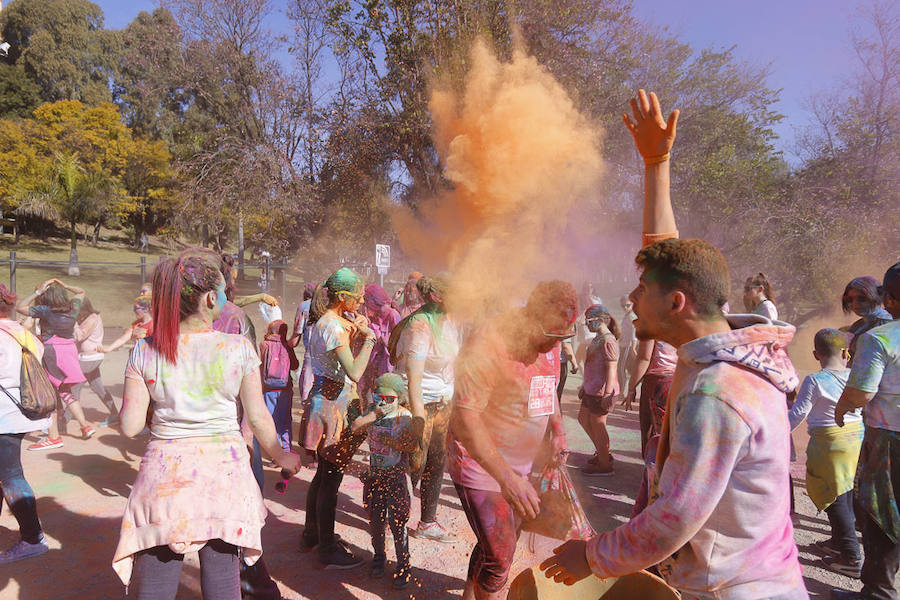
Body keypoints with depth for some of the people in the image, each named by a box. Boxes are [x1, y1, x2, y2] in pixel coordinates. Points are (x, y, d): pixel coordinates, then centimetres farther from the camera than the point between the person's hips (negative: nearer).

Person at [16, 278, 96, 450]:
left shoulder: (45, 311, -11)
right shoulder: (73, 308, 4)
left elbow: (19, 306, 0)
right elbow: (81, 292, 25)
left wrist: (38, 292, -3)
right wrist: (64, 285, 17)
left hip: (52, 351, -6)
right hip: (70, 350, 6)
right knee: (65, 392, 20)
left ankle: (54, 437, 0)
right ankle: (85, 425, 17)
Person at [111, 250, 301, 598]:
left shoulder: (144, 353, -4)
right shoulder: (239, 349, -8)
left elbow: (130, 427, -2)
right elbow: (258, 418, -3)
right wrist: (281, 457, 13)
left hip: (166, 476, 1)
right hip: (224, 471, -1)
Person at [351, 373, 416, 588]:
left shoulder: (404, 416, -10)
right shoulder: (372, 412, 3)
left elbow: (411, 445, -14)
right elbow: (355, 426, -11)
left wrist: (392, 441, -24)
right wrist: (375, 414, -18)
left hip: (396, 476, -4)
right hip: (374, 474, 4)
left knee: (397, 521, -1)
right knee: (375, 519, 15)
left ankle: (403, 565, 14)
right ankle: (379, 556, 36)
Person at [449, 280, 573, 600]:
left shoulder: (550, 340, 0)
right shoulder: (489, 342, -26)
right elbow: (464, 417, -30)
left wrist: (558, 430, 7)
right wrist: (506, 478, -36)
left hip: (520, 464, 8)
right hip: (481, 465, -8)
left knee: (500, 540, 20)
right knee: (499, 556, -7)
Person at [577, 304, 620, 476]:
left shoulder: (608, 341, -19)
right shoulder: (596, 339, 12)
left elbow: (611, 369, -22)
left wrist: (607, 394, -25)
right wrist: (584, 386, 25)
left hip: (602, 391, -11)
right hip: (591, 389, 11)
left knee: (597, 425, 0)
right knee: (583, 418, 20)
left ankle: (604, 465, 14)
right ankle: (602, 453, 34)